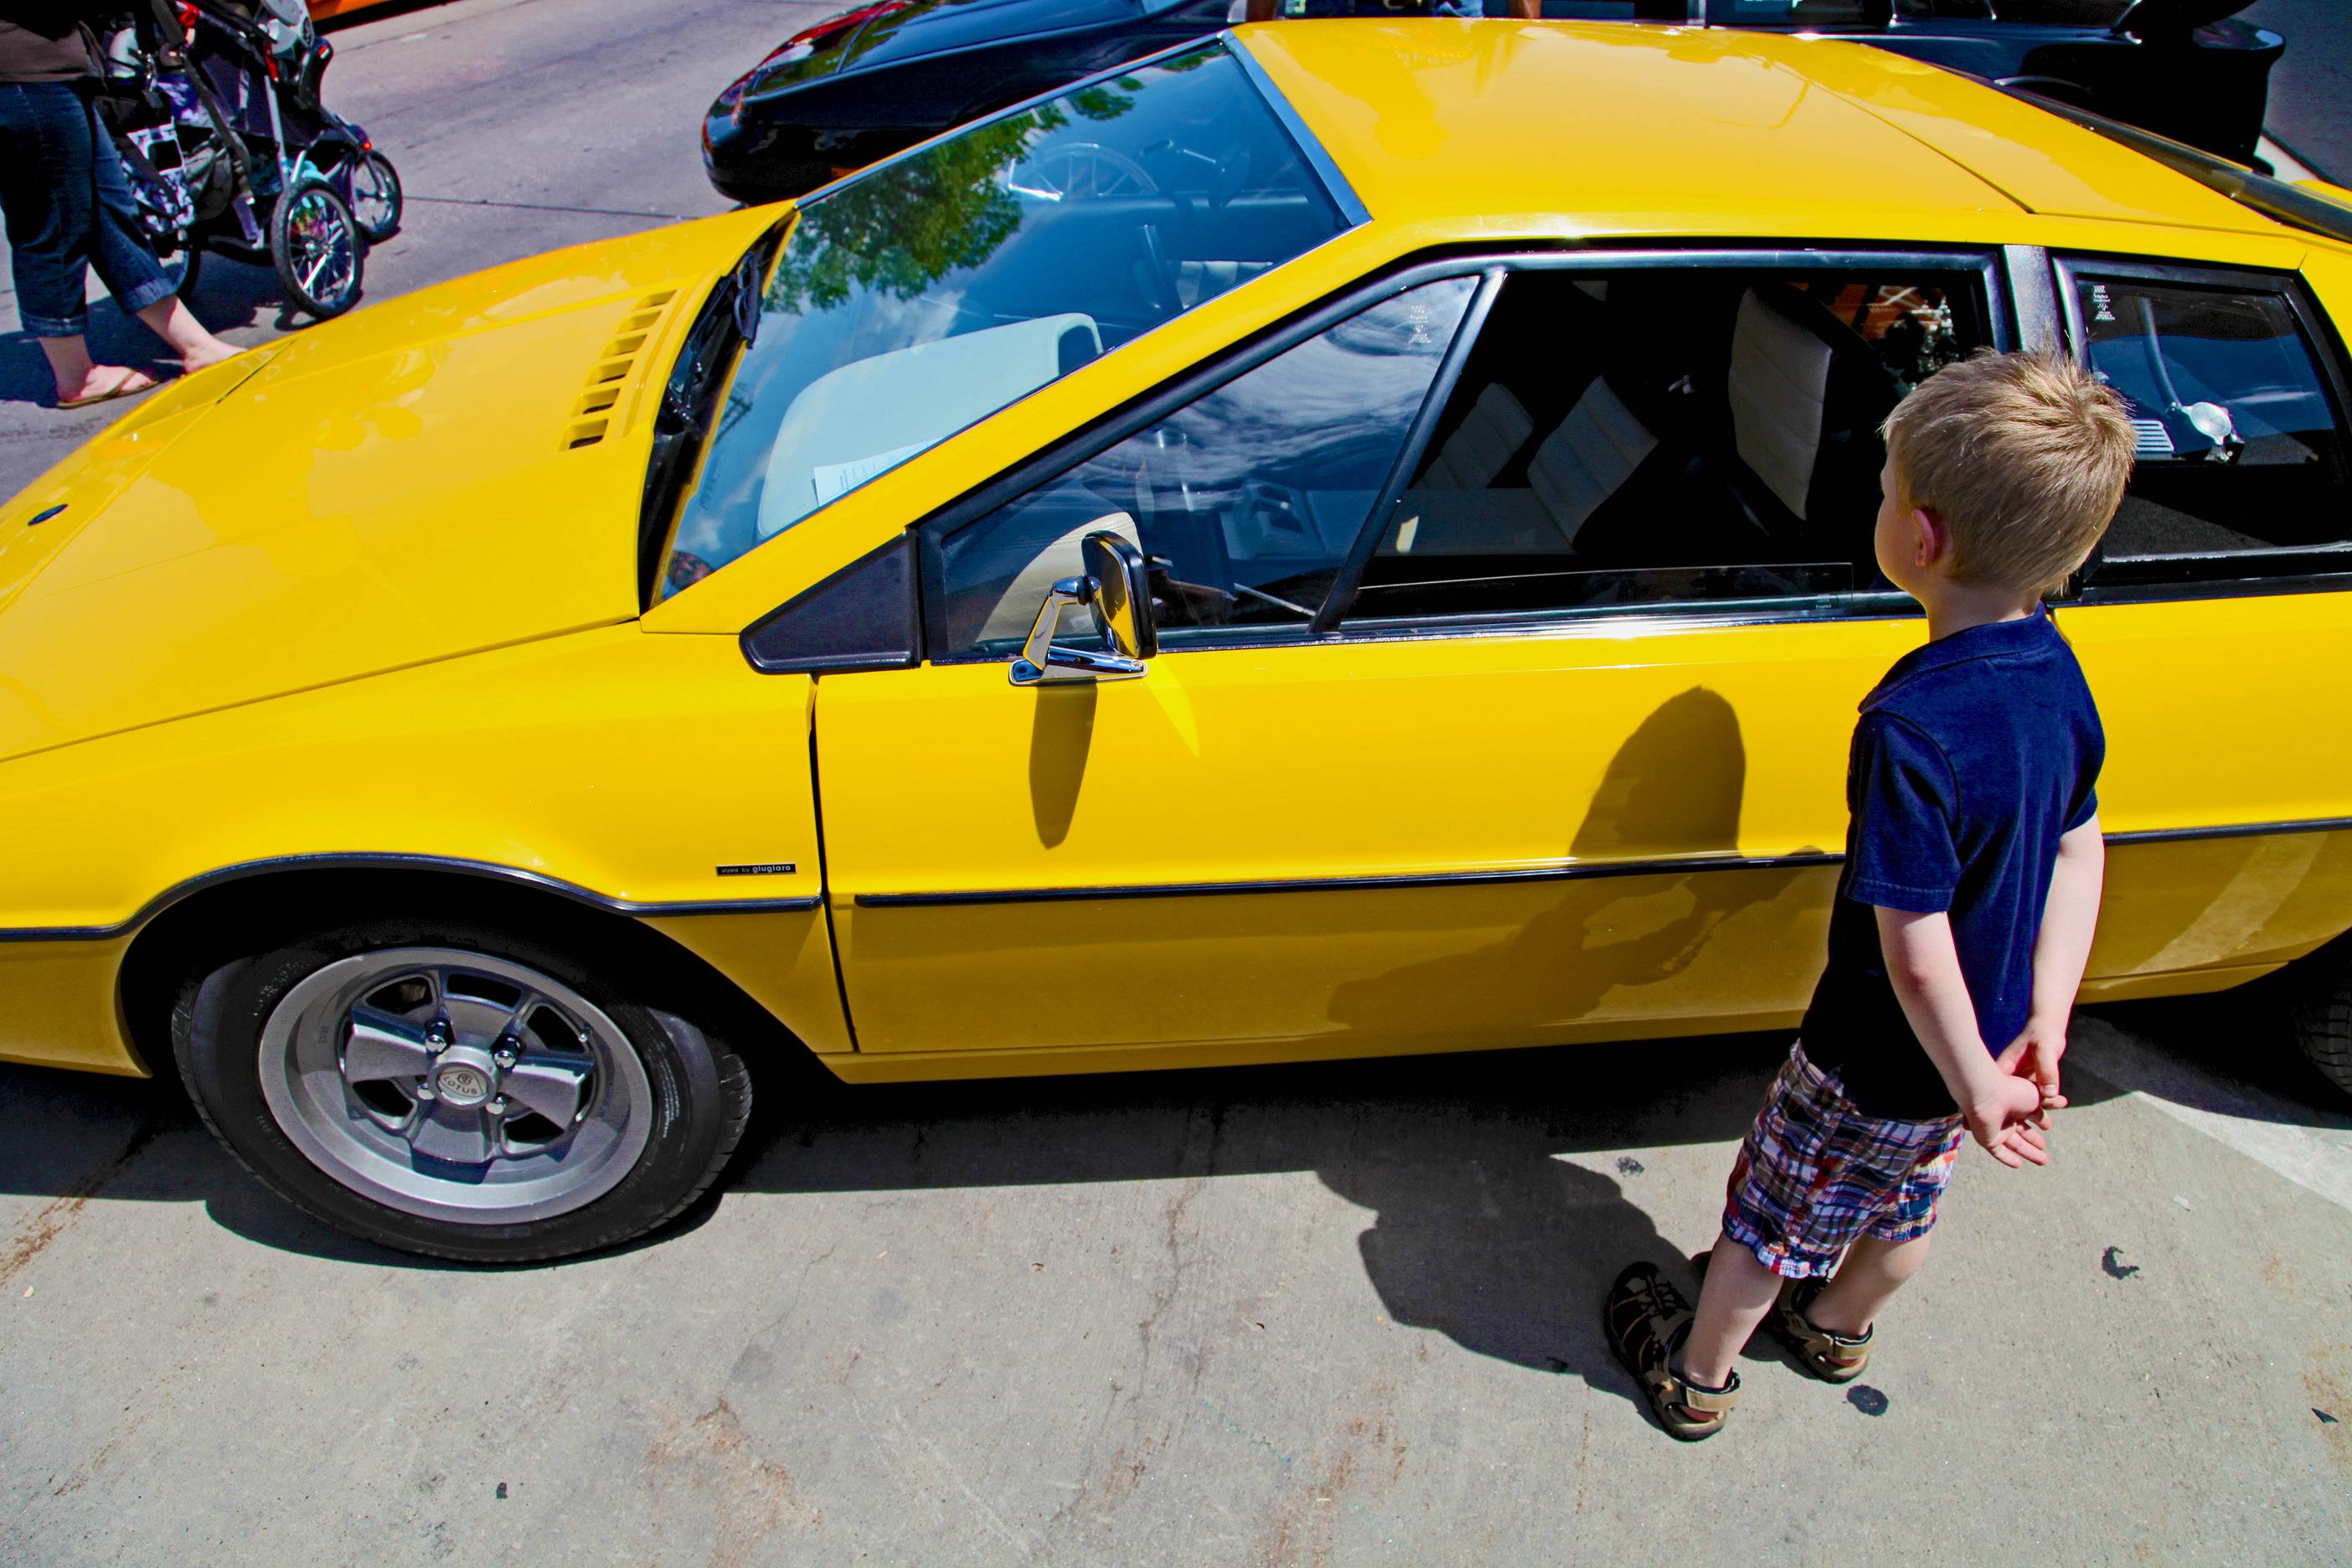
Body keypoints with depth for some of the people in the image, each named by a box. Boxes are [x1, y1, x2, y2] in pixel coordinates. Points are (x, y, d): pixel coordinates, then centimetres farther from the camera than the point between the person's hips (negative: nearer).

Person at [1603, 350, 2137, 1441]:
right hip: (1983, 1036, 7)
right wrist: (2044, 1021, 1)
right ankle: (1839, 1329, 56)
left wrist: (1974, 1084, -17)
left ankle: (1696, 1376, 39)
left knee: (1771, 1218, 16)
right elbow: (2080, 846, 0)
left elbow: (1916, 951, -31)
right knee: (1905, 1206, 30)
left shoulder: (1914, 726, -35)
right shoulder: (2058, 672, -9)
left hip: (1882, 1057, -7)